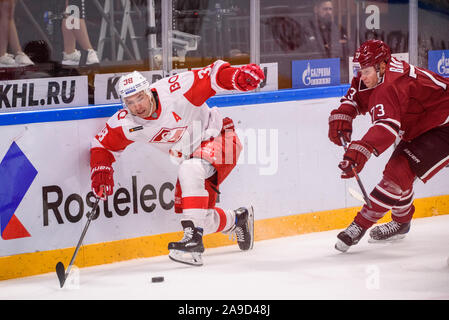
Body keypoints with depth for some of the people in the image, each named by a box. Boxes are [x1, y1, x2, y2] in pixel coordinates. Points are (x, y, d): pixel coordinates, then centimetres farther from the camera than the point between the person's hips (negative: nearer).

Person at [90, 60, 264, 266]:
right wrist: (101, 171, -12)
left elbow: (214, 76, -27)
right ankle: (237, 220, 33)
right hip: (191, 155, 7)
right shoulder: (126, 123, -12)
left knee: (190, 170, -35)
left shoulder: (175, 90, -27)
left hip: (217, 139, -7)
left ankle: (193, 237, -34)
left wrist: (239, 76, -44)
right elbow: (103, 145, 3)